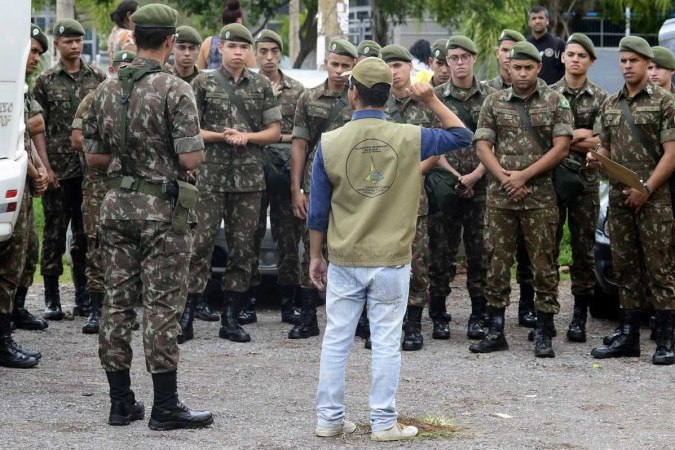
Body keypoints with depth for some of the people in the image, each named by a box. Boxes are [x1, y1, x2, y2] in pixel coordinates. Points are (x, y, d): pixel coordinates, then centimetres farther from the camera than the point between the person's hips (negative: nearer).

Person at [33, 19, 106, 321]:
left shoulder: (98, 79, 7)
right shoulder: (45, 81, 2)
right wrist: (45, 166, -7)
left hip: (92, 169, 2)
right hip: (57, 170, -2)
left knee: (86, 233, 7)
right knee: (54, 233, 2)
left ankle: (83, 296, 15)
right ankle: (52, 300, 7)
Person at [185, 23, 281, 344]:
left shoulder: (262, 86, 10)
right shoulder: (203, 83, 4)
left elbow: (275, 132, 9)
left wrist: (246, 136, -8)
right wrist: (222, 136, -13)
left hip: (249, 177, 3)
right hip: (210, 176, -2)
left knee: (242, 247, 4)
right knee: (200, 243, -6)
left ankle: (230, 318, 11)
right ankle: (186, 314, -3)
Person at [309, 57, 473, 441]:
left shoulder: (330, 143, -7)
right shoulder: (409, 138, -9)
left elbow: (318, 211, -1)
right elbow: (462, 136, 7)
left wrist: (316, 256, 10)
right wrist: (432, 101, 8)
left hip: (344, 261, 1)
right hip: (391, 262, -1)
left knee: (336, 341, 10)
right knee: (386, 343, 5)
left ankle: (330, 418, 16)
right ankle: (384, 423, 9)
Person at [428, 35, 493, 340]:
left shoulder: (490, 97, 6)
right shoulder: (436, 97, 6)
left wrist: (475, 175, -10)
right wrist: (454, 176, -9)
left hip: (481, 186, 0)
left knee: (479, 252, 1)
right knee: (441, 252, 1)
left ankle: (479, 316, 9)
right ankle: (439, 316, 7)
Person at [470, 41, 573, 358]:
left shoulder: (556, 103, 3)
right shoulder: (494, 102, 9)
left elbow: (561, 147, -4)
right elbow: (482, 146, 5)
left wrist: (524, 176, -11)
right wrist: (504, 178, -10)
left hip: (541, 196, -2)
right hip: (500, 197, 2)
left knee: (543, 263, -1)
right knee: (497, 263, 4)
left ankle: (544, 334, 5)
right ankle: (495, 331, 11)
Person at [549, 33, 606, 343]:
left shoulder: (600, 99, 5)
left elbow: (601, 142, -5)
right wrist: (579, 136, -10)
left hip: (586, 181, 0)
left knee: (584, 250, 2)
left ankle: (580, 318, 8)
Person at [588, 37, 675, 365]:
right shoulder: (610, 104, 15)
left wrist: (646, 188, -15)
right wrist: (597, 158, -1)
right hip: (619, 198, 6)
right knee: (625, 268, 8)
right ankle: (628, 336, 14)